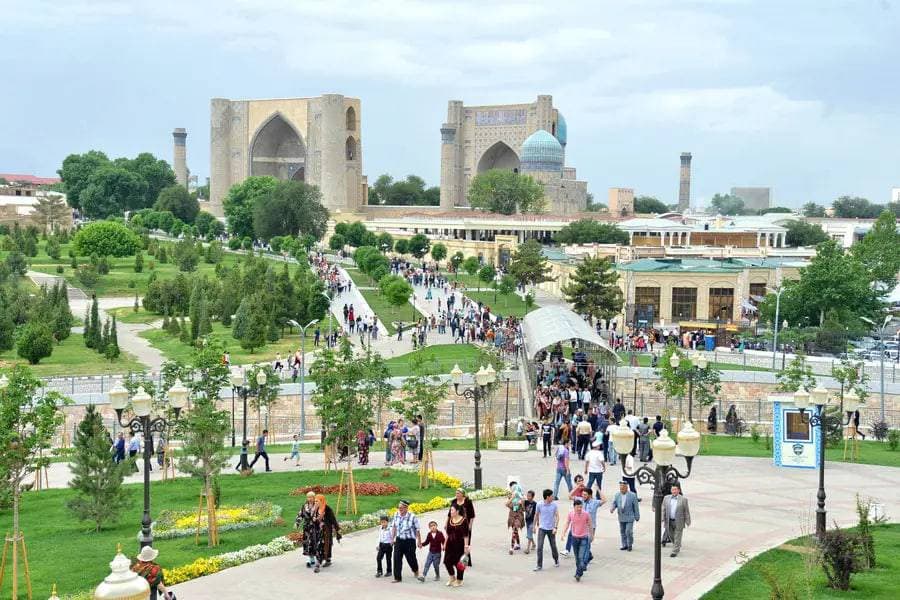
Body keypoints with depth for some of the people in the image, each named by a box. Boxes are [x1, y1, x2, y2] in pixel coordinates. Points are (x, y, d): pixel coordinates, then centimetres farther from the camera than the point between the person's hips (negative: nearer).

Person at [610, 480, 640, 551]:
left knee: (629, 532, -9)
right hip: (621, 517, 4)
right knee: (622, 532, 12)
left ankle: (630, 545, 10)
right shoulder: (617, 495, 1)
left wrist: (637, 517, -2)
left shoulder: (632, 495, -9)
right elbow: (614, 503, 6)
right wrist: (612, 508, -18)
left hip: (629, 517, -4)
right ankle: (624, 545, 25)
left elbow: (636, 507, -4)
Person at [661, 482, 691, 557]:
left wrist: (688, 522, -1)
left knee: (677, 537, -1)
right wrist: (662, 519, -5)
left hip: (679, 522, -4)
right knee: (671, 536, 15)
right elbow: (663, 510, 4)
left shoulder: (683, 499, -5)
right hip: (669, 522, 4)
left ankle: (675, 551, 6)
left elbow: (686, 511, -1)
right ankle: (678, 546, 39)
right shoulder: (666, 498, 3)